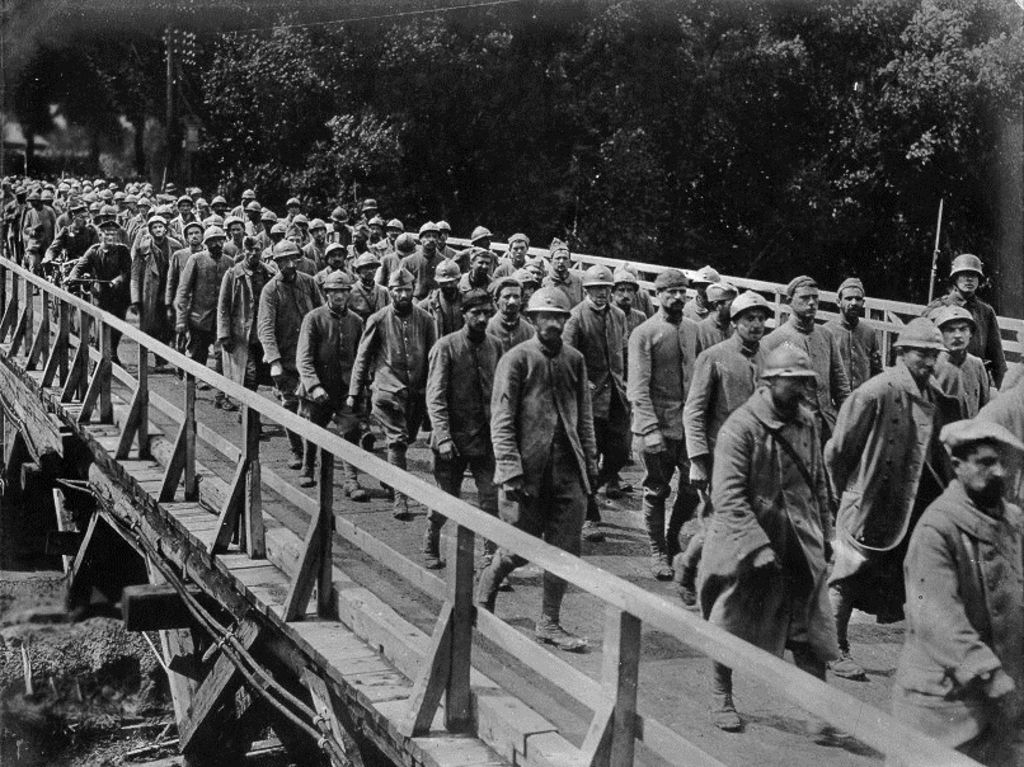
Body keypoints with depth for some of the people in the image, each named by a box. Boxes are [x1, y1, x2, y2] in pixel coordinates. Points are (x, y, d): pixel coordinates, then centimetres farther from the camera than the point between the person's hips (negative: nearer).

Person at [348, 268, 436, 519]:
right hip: (388, 389, -3)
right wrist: (354, 392, 2)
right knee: (397, 440, -11)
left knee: (405, 439, 13)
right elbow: (362, 357, 4)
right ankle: (399, 496, -11)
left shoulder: (424, 319, 4)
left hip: (417, 391, 3)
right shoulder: (378, 320, -2)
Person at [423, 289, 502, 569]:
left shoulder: (495, 346, 5)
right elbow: (435, 396, -11)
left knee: (491, 498, -2)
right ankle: (430, 547, 29)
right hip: (455, 436, -3)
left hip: (487, 437, 3)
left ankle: (491, 555, 7)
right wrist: (443, 437, -19)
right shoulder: (446, 346, -8)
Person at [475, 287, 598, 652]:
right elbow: (501, 419, -8)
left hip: (568, 470, 4)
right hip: (528, 469, -4)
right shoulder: (516, 359, -5)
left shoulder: (575, 360, 10)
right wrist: (510, 469, -15)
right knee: (521, 549, 3)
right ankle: (486, 583, 33)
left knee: (565, 550, 3)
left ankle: (549, 622, 15)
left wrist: (590, 461, 11)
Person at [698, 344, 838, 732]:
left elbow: (818, 483, 16)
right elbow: (728, 495, -21)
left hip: (800, 546, 5)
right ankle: (722, 698, 30)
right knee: (732, 626, 11)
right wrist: (757, 547, -25)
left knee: (811, 631, 2)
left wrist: (824, 535, 13)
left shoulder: (807, 422, 4)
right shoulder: (741, 426, -17)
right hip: (745, 545, -5)